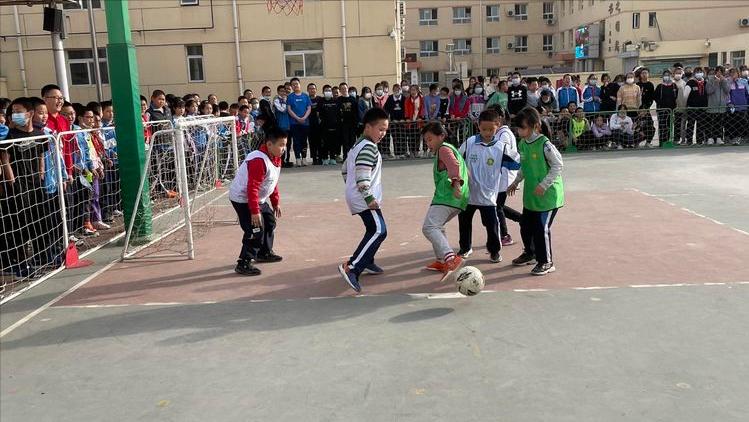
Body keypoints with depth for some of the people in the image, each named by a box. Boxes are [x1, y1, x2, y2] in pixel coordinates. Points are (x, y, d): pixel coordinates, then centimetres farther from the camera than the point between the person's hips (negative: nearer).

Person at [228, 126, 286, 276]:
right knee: (256, 230, -14)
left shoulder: (276, 158, 4)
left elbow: (273, 183, 16)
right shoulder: (259, 161, -29)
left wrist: (275, 203, 18)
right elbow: (252, 188, -31)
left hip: (259, 199, 10)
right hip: (243, 199, -10)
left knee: (270, 222, 20)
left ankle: (264, 253, 37)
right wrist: (255, 211, -31)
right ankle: (243, 264, -7)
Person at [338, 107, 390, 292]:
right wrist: (369, 198, -23)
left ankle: (367, 262, 39)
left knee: (373, 230, 24)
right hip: (364, 200, -11)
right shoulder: (369, 147, -15)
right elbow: (362, 175, -24)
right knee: (379, 231, -19)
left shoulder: (358, 145, 17)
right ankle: (351, 267, -27)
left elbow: (346, 168, 24)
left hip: (355, 197, 11)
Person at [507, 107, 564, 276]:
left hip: (548, 195, -8)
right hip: (530, 195, 8)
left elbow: (558, 165, -16)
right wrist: (516, 182, 15)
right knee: (526, 226, 16)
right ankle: (530, 253, 38)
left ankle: (546, 262, 11)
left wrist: (543, 185, -20)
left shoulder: (544, 144, -20)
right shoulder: (522, 144, 3)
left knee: (542, 228, -5)